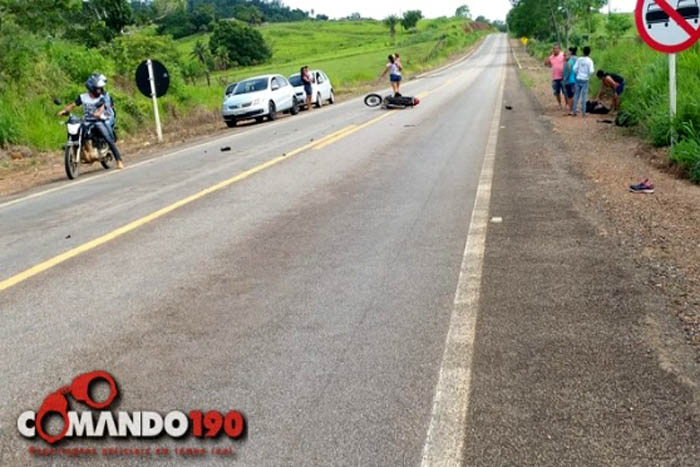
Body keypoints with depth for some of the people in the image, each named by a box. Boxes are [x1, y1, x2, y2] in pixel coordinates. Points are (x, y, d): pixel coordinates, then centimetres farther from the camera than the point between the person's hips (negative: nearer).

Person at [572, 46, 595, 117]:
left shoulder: (579, 59, 3)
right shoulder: (589, 61, -7)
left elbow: (575, 69, -1)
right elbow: (591, 71, -14)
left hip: (578, 79, 3)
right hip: (585, 80, -3)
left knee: (576, 96, 9)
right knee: (584, 97, 2)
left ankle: (574, 112, 10)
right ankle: (583, 113, 4)